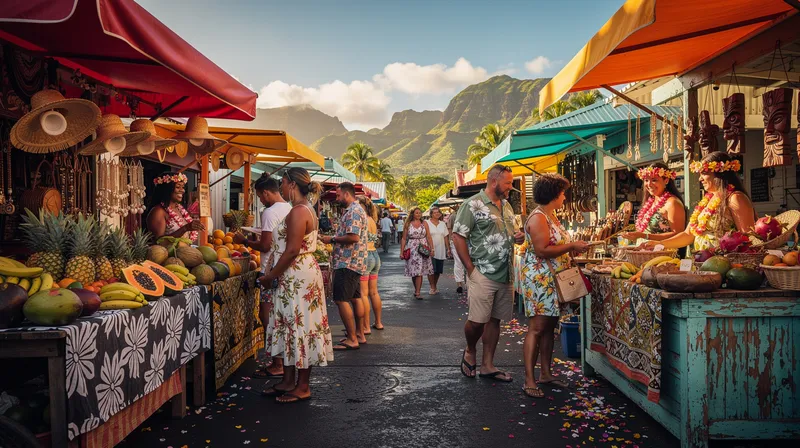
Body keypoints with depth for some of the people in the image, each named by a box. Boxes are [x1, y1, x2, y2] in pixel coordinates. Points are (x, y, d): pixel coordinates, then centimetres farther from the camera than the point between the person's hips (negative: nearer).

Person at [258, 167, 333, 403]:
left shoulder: (299, 211, -17)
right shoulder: (304, 209, 15)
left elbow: (292, 251, -22)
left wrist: (270, 276, -14)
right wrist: (274, 274, 17)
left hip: (298, 277, -11)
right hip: (295, 277, 11)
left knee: (299, 327, -2)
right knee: (289, 326, 15)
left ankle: (303, 387, 9)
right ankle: (289, 381, 25)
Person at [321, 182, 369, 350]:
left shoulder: (353, 212, -15)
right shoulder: (356, 210, 18)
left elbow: (353, 237, -26)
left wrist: (332, 239, -14)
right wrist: (335, 239, 13)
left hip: (347, 263, -11)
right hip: (355, 262, 11)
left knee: (341, 300, -10)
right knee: (355, 298, 15)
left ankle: (352, 340, -7)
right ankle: (359, 334, 22)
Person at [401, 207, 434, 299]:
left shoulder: (424, 224, 8)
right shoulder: (408, 224, 5)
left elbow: (429, 237, 7)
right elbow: (404, 238, 6)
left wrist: (432, 249, 0)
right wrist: (402, 251, 0)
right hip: (412, 250, 0)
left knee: (419, 271, -4)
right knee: (413, 272, -1)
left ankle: (417, 292, 1)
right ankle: (417, 289, 18)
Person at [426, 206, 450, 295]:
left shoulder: (443, 224, 15)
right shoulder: (427, 223, -1)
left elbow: (446, 237, 15)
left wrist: (448, 248, 10)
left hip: (441, 251, 4)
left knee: (438, 270, 6)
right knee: (431, 270, -8)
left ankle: (435, 286, 19)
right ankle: (432, 287, 1)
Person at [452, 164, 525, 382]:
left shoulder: (507, 206, 15)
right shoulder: (473, 205, -9)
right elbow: (458, 236, -12)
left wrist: (518, 237, 2)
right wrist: (471, 269, -13)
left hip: (505, 274, 7)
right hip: (483, 274, -7)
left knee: (495, 320, 11)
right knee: (477, 320, -5)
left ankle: (487, 365, 21)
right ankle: (470, 352, 24)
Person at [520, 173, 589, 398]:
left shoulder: (551, 216, 16)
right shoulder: (538, 218, -15)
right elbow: (542, 250, -22)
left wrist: (575, 246, 9)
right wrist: (572, 246, -16)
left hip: (553, 279, 10)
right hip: (539, 279, -10)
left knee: (549, 326, 12)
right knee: (537, 327, -9)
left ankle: (546, 373, 21)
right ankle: (529, 381, -5)